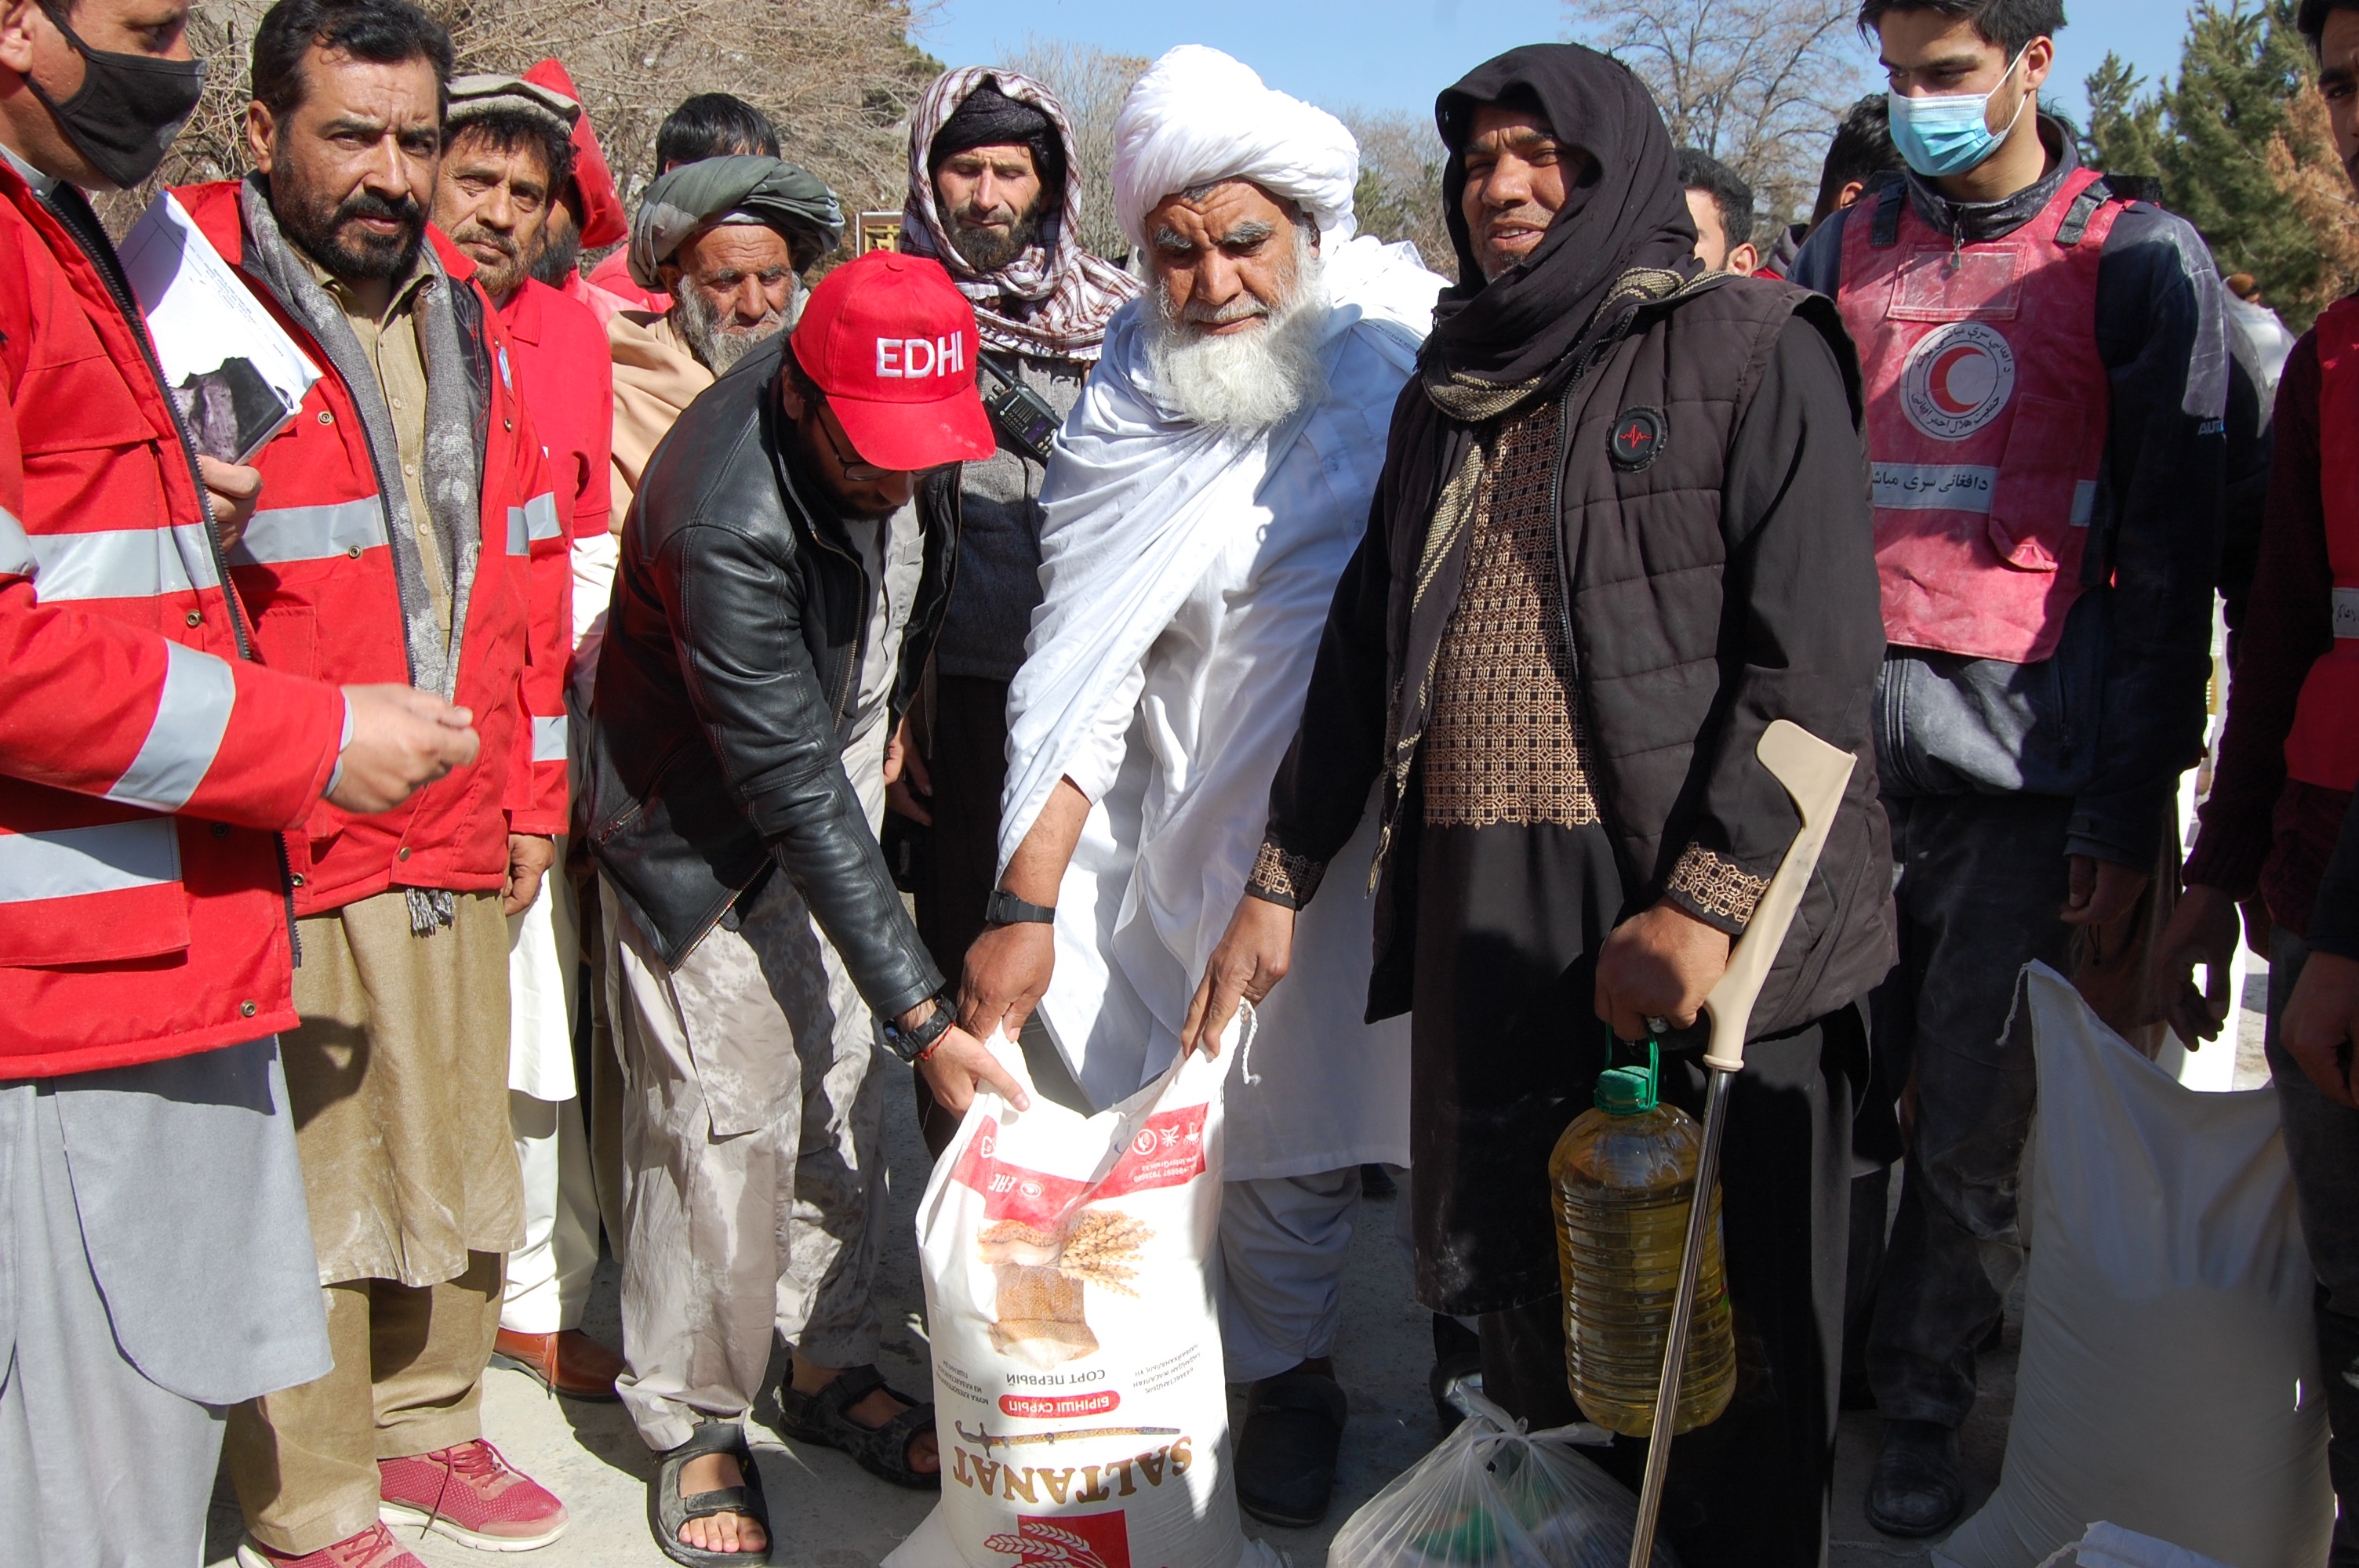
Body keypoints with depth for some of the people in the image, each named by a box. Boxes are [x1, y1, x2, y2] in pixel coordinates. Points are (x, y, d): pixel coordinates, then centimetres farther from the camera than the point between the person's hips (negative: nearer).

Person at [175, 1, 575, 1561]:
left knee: (459, 1153, 17)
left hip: (462, 845, 6)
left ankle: (428, 1421, 36)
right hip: (281, 850, -6)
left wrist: (530, 791, 14)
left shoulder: (464, 315, 12)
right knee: (302, 1191, 4)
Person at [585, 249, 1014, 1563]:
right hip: (705, 825, -6)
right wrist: (921, 1006, -31)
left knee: (845, 1088, 10)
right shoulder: (725, 525, -36)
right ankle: (697, 1422, 13)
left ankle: (831, 1366, 25)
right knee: (726, 1115, -6)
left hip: (840, 765, 7)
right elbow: (793, 794, -33)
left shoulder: (901, 409, -15)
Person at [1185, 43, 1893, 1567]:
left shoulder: (1753, 353, -1)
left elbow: (1818, 656, -11)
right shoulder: (1450, 393, 18)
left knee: (1722, 1316, 4)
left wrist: (1705, 902, -19)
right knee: (1521, 1287, 12)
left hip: (1699, 927, -5)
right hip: (1480, 914, 5)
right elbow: (1364, 644, 21)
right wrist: (1282, 880, 17)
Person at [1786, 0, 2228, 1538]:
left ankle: (1924, 1396, 18)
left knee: (1975, 1120, 1)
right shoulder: (1847, 248, 14)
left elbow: (2168, 557, -1)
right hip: (1847, 730, 3)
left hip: (2023, 748, -3)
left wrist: (2132, 805, -5)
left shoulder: (2140, 260, 3)